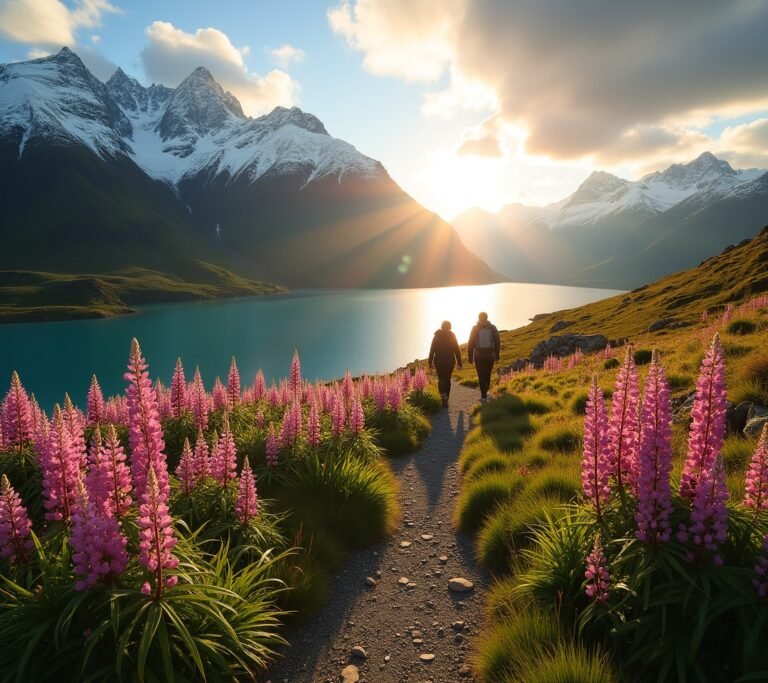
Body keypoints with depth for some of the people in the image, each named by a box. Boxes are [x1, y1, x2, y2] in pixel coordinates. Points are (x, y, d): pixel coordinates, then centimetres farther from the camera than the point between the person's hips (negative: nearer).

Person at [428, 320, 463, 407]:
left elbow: (432, 350, -2)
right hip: (450, 362, 1)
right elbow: (457, 350, -3)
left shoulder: (437, 336, -1)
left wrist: (430, 362, 4)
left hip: (439, 362, -1)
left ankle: (443, 396, -22)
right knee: (447, 379, 12)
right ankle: (446, 400, 13)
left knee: (441, 379, 5)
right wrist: (459, 363, 0)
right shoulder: (452, 336, -1)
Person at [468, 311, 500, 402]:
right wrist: (497, 355, 11)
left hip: (479, 357, -1)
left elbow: (471, 344, -2)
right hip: (490, 356, 2)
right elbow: (497, 343, 2)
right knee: (487, 375, 18)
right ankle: (485, 392, 30)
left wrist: (470, 357, 4)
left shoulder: (475, 329, -2)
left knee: (481, 376, 2)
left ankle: (484, 396, -5)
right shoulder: (493, 328, 1)